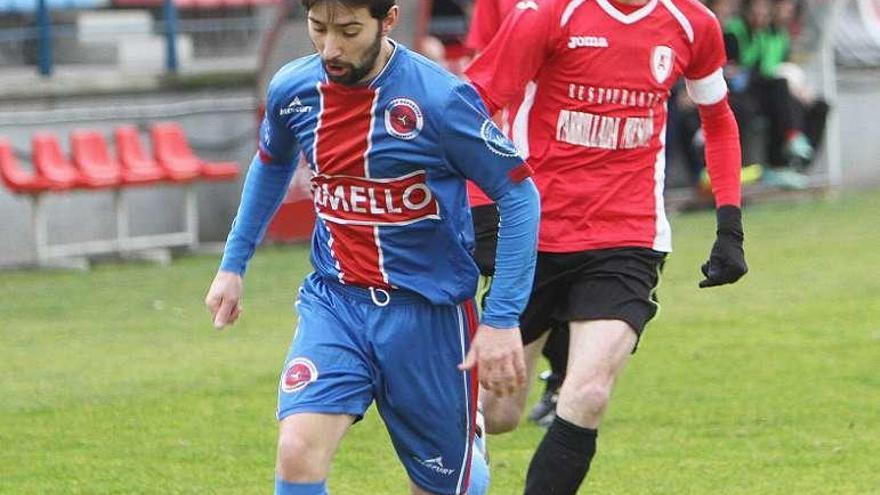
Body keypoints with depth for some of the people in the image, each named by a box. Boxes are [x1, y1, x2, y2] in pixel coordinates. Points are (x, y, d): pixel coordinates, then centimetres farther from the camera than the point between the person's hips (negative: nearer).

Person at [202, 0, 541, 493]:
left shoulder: (440, 98, -17)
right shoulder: (292, 89, -2)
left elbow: (520, 194, -10)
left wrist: (503, 319, -13)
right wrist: (234, 264, 23)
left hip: (427, 309, -3)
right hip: (333, 301, 3)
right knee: (298, 453, -20)